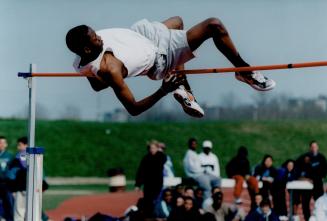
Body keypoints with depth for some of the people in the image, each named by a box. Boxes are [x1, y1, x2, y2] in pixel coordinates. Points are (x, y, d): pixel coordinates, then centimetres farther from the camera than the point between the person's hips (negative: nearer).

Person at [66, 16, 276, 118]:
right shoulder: (109, 70, -39)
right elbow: (133, 109, -31)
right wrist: (162, 92, -35)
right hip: (160, 59, -8)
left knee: (178, 21, 37)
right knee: (215, 26, -10)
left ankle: (183, 89, 35)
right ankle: (245, 72, 18)